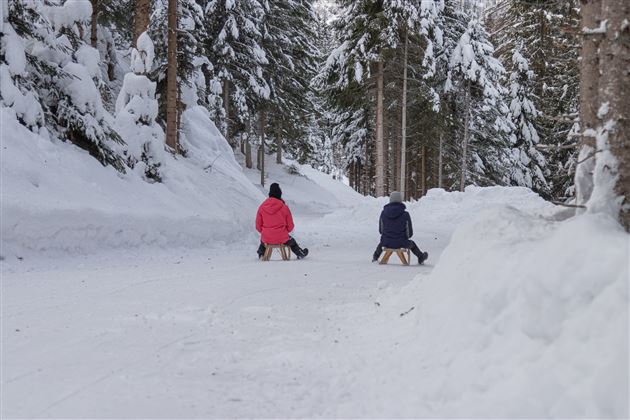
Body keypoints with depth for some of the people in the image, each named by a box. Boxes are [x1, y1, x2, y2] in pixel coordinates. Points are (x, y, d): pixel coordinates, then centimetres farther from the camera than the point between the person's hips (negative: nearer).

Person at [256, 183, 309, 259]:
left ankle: (261, 254, 61)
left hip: (266, 239, 1)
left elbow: (258, 226, 2)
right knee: (292, 242, 33)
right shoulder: (284, 207, -10)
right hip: (282, 239, -1)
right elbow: (290, 226, -2)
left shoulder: (262, 207, -5)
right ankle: (300, 254, 54)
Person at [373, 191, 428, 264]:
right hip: (401, 243, -1)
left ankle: (375, 257, 63)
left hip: (387, 243, 2)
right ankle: (421, 257, 56)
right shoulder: (405, 214, -13)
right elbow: (410, 233, -5)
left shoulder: (383, 213, -6)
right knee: (412, 243, 33)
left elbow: (381, 230, 4)